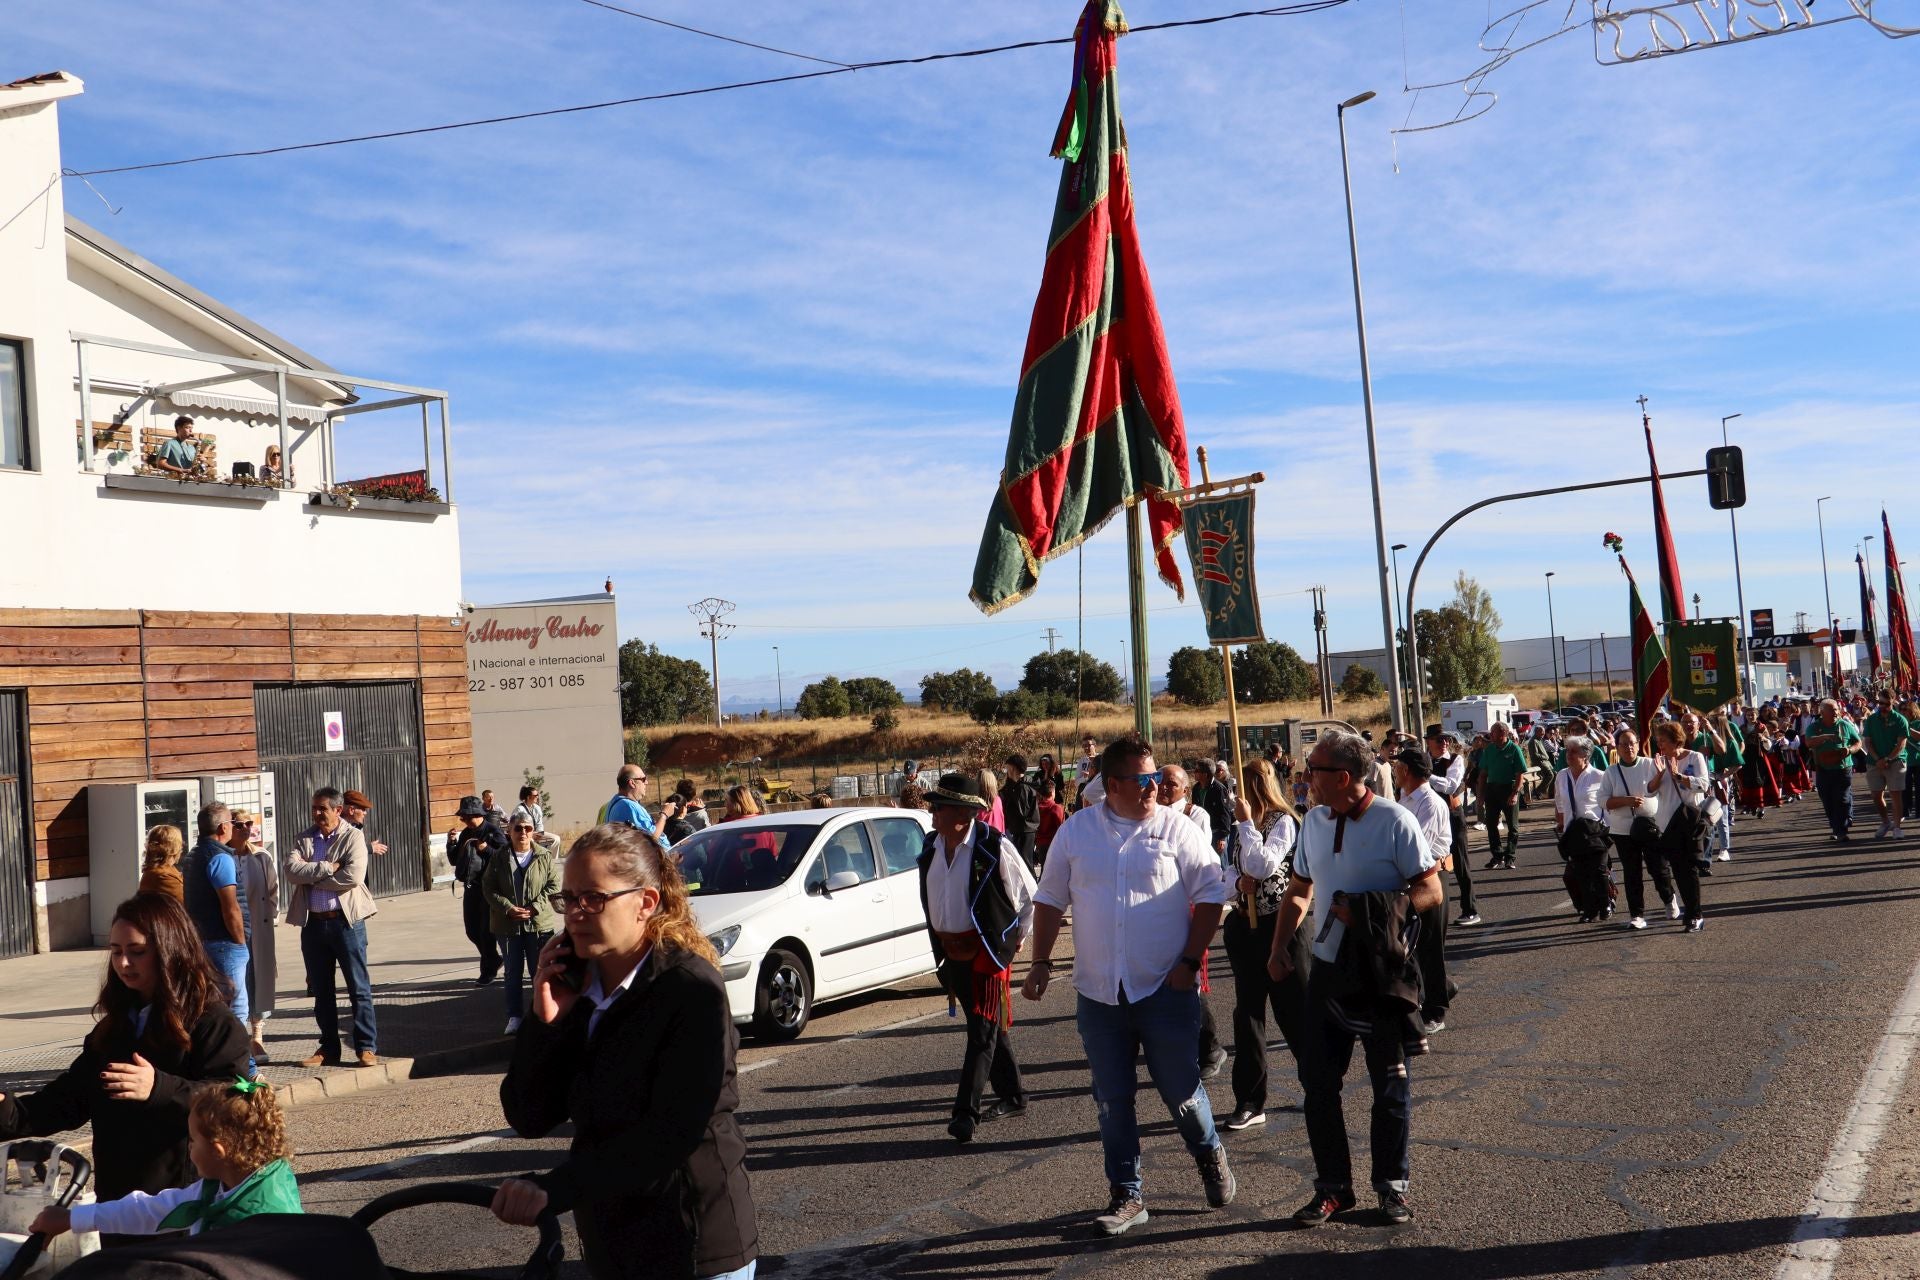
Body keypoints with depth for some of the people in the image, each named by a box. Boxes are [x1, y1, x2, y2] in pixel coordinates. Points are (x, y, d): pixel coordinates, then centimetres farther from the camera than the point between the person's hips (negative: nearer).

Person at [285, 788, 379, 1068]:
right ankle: (328, 1047, 21)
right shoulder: (304, 839, 9)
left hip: (346, 920, -4)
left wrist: (313, 879, -10)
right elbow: (292, 869, -8)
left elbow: (353, 876, -18)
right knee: (321, 990, 12)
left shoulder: (353, 838, -3)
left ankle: (366, 1047, 3)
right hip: (313, 922, 4)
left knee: (359, 988, -1)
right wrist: (327, 868, -17)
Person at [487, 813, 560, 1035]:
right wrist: (508, 908, -14)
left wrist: (535, 907, -14)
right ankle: (514, 1016, 17)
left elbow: (554, 885, -3)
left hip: (539, 923, -1)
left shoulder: (544, 856, -2)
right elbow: (488, 888, -1)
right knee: (512, 972, 9)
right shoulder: (498, 858, 0)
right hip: (508, 924, 1)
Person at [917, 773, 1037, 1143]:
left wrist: (1017, 937, 3)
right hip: (951, 951, 7)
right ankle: (1012, 1097, 28)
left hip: (988, 950, -7)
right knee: (991, 1027, 16)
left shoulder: (994, 847, -16)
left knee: (983, 1031, -6)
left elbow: (1029, 896, -4)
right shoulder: (931, 847, 3)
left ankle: (965, 1112, -6)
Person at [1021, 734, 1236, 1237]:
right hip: (1098, 992, 2)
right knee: (1112, 1100, 8)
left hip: (1165, 988, -2)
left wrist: (1190, 960, -9)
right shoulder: (1076, 831, 3)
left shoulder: (1176, 829, -4)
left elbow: (1211, 894, -3)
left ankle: (1210, 1157, 35)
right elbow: (1050, 899, 10)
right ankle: (1126, 1195, 21)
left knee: (1181, 1090, 6)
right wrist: (1041, 961, 4)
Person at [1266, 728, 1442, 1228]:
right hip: (1328, 968, 6)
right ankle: (1333, 1186, 20)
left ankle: (1393, 1185, 22)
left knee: (1390, 1083, 8)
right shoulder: (1314, 821, 6)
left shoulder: (1394, 821, -13)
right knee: (1318, 1081, 7)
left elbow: (1430, 891, -13)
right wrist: (1279, 946, 4)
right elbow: (1299, 891, 16)